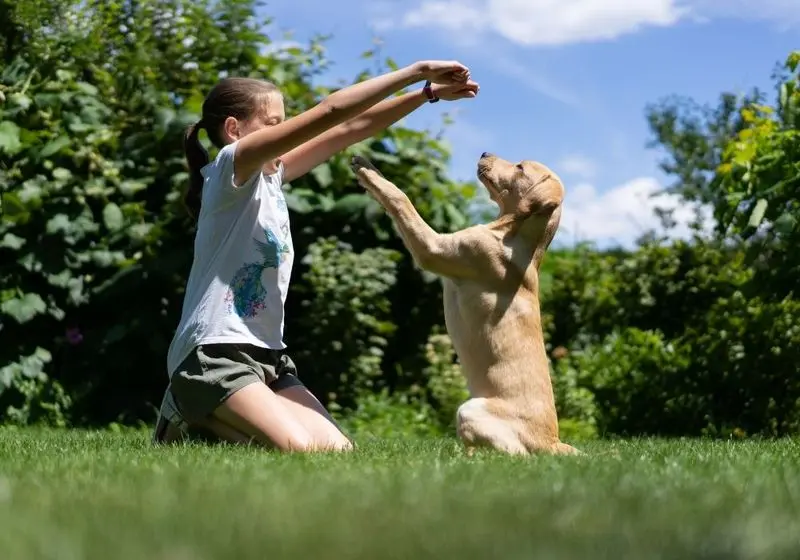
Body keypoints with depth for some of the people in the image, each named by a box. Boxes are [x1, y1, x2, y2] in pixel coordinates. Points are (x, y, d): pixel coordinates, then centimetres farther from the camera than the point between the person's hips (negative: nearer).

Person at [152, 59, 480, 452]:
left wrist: (429, 93, 5)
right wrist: (416, 71, -12)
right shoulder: (231, 166, -9)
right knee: (297, 450, -26)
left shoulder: (270, 175, 15)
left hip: (267, 355, 9)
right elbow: (329, 113, -15)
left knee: (338, 450, -7)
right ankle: (191, 426, 0)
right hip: (214, 352, -9)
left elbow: (351, 129, 12)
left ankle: (210, 422, 11)